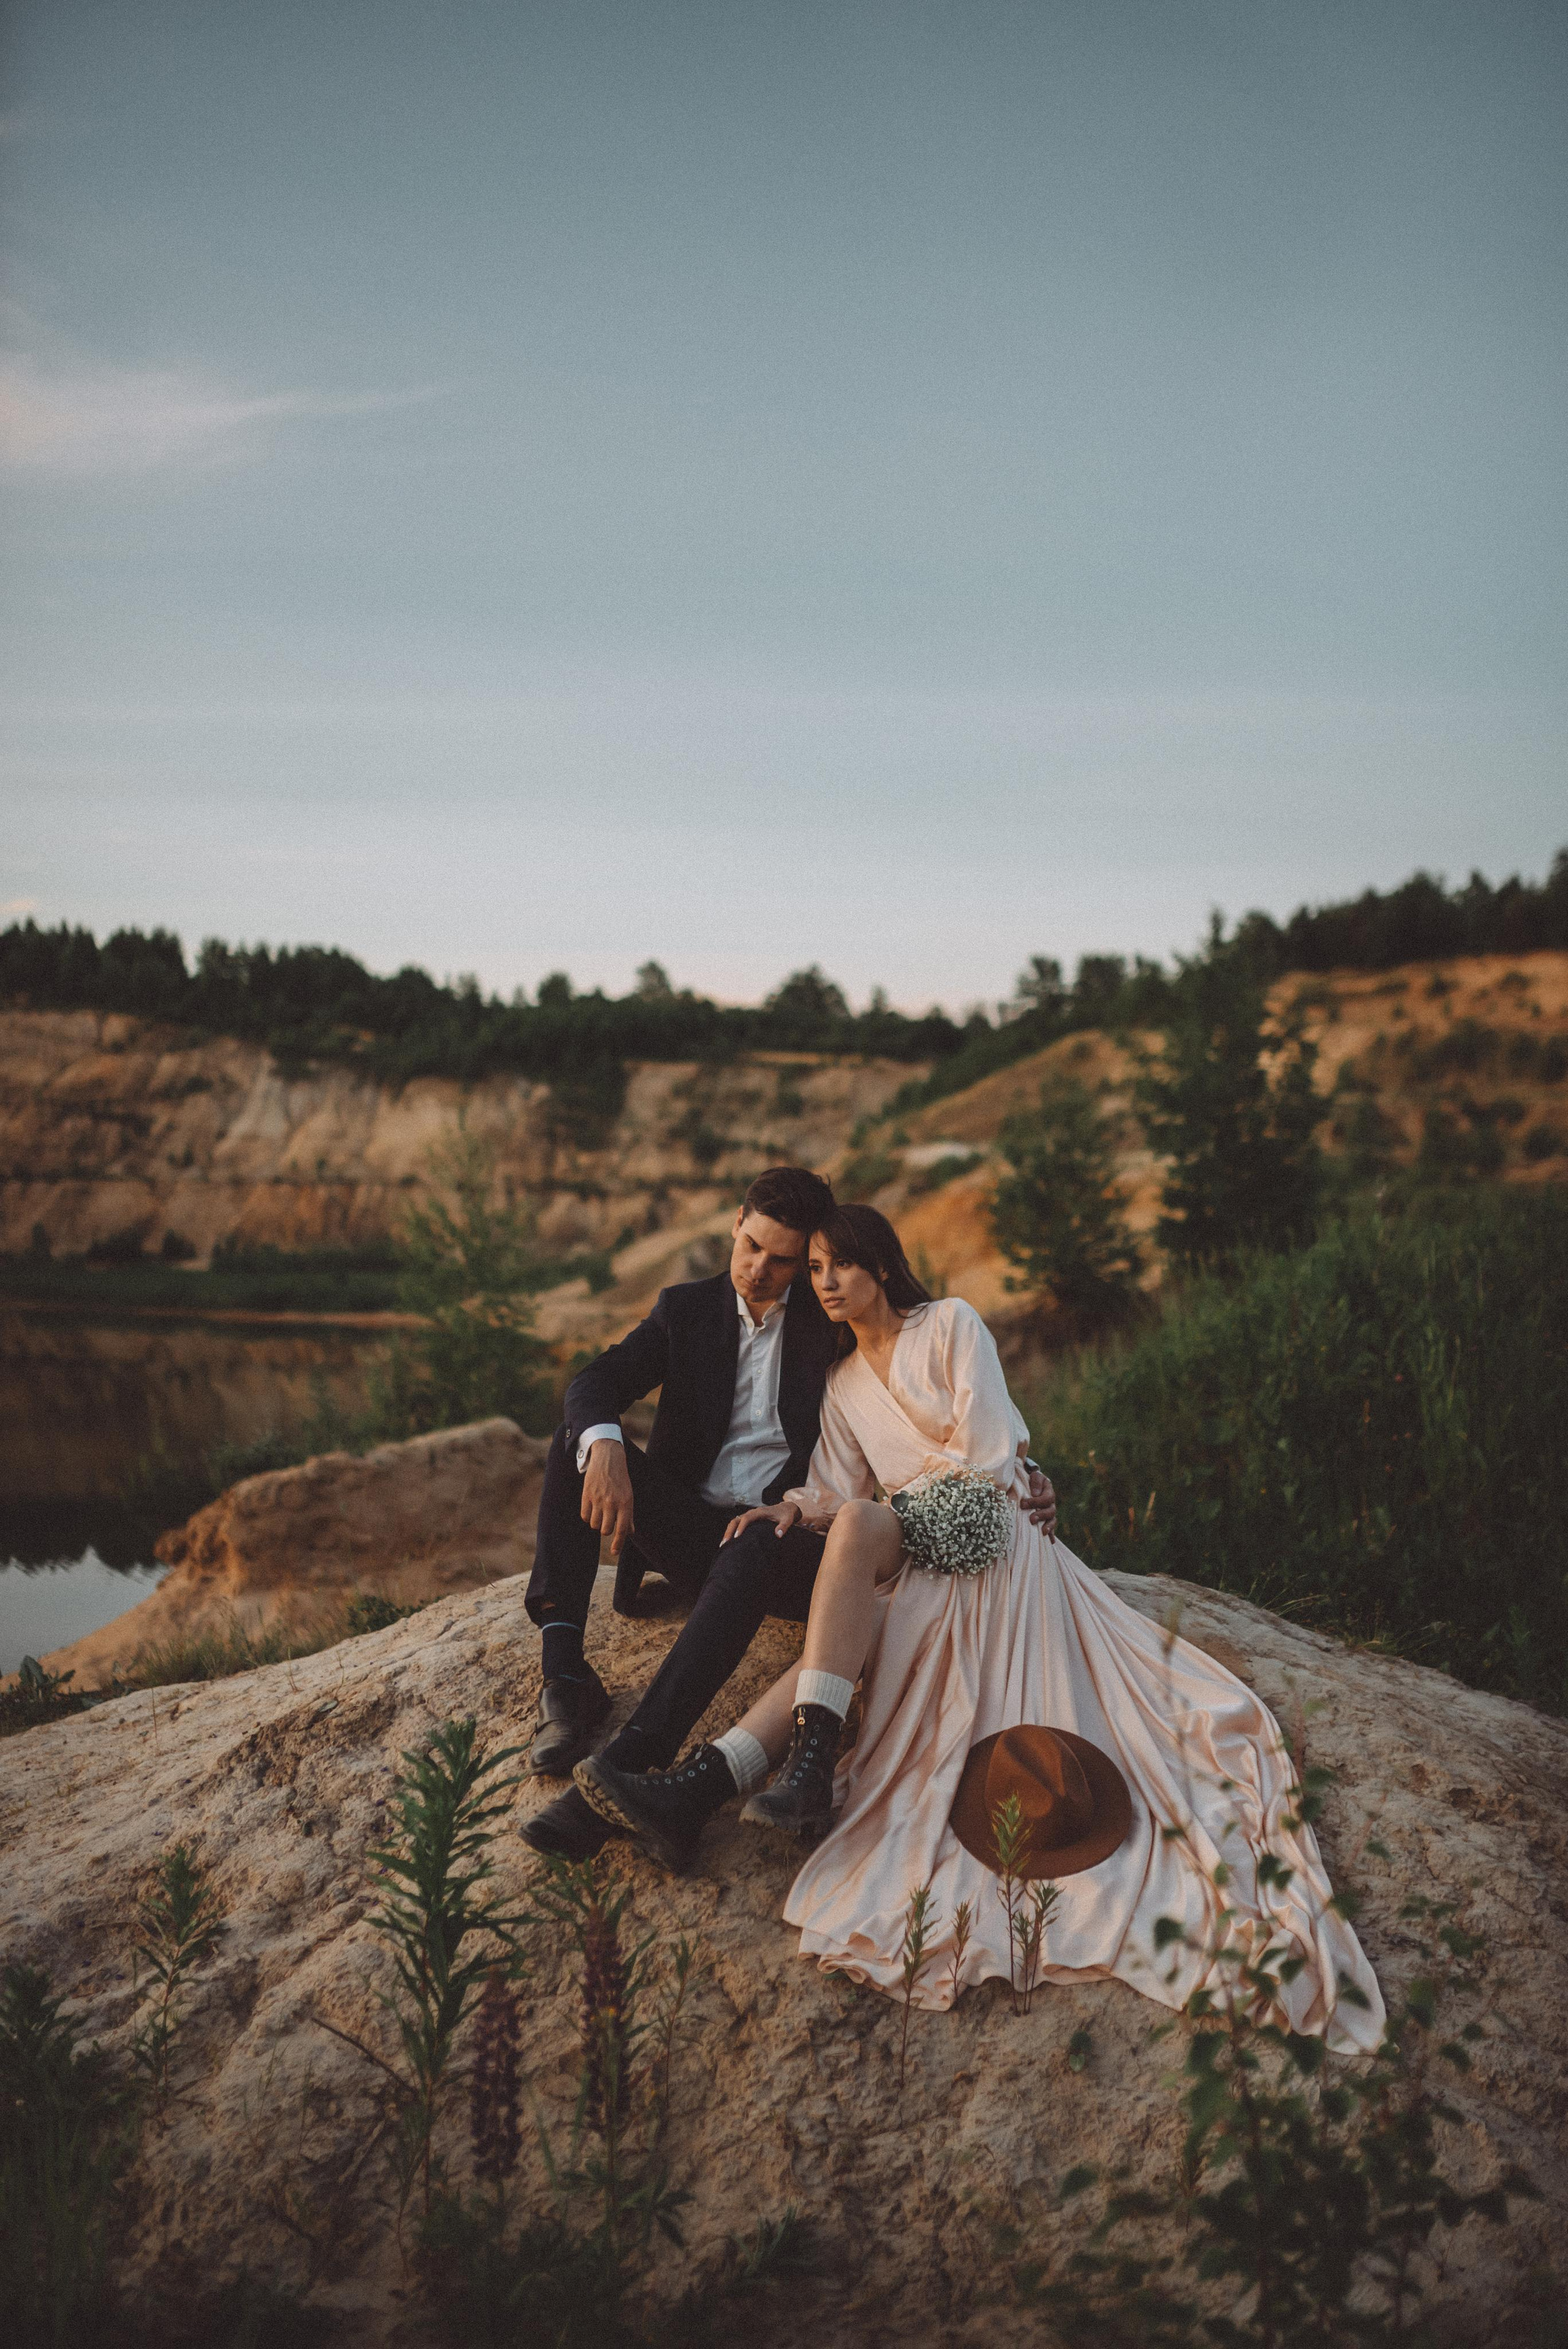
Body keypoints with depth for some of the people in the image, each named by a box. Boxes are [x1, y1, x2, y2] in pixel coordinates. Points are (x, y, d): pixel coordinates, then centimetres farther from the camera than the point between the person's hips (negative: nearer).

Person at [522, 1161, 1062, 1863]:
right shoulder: (685, 1309, 12)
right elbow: (593, 1383, -3)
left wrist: (1019, 1471, -5)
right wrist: (605, 1448, -27)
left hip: (780, 1535, -3)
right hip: (688, 1528, 3)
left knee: (754, 1554, -40)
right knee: (578, 1438, -19)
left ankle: (627, 1765, -52)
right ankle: (566, 1673, -28)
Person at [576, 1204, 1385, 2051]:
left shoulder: (950, 1325, 3)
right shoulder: (842, 1384, 22)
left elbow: (984, 1457, -5)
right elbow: (839, 1487, 14)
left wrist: (898, 1502, -2)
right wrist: (796, 1505, -8)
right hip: (915, 1564, 5)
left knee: (858, 1528, -33)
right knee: (844, 1641, -27)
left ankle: (812, 1761, -43)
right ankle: (693, 1789, -51)